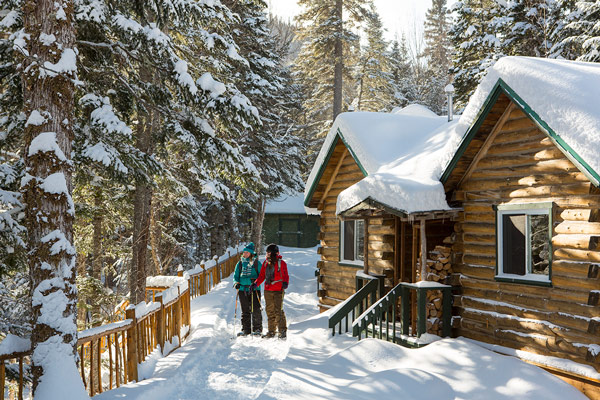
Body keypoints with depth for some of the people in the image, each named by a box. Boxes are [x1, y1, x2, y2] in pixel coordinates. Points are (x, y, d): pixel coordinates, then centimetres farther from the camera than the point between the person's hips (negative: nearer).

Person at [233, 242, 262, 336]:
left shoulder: (256, 263, 2)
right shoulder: (240, 263, 12)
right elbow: (236, 275, 15)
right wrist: (236, 282, -4)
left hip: (254, 289, -3)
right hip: (242, 289, 3)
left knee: (256, 310, -5)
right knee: (245, 311, 6)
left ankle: (257, 329, 5)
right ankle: (246, 329, 12)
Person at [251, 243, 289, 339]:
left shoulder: (281, 263, -3)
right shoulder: (265, 263, 11)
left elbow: (285, 276, -2)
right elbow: (262, 276, 16)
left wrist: (285, 283, -22)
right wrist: (256, 283, 2)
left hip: (278, 290, -5)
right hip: (268, 291, 5)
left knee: (278, 311, -10)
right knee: (270, 311, 10)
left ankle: (283, 331, -3)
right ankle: (271, 331, 18)